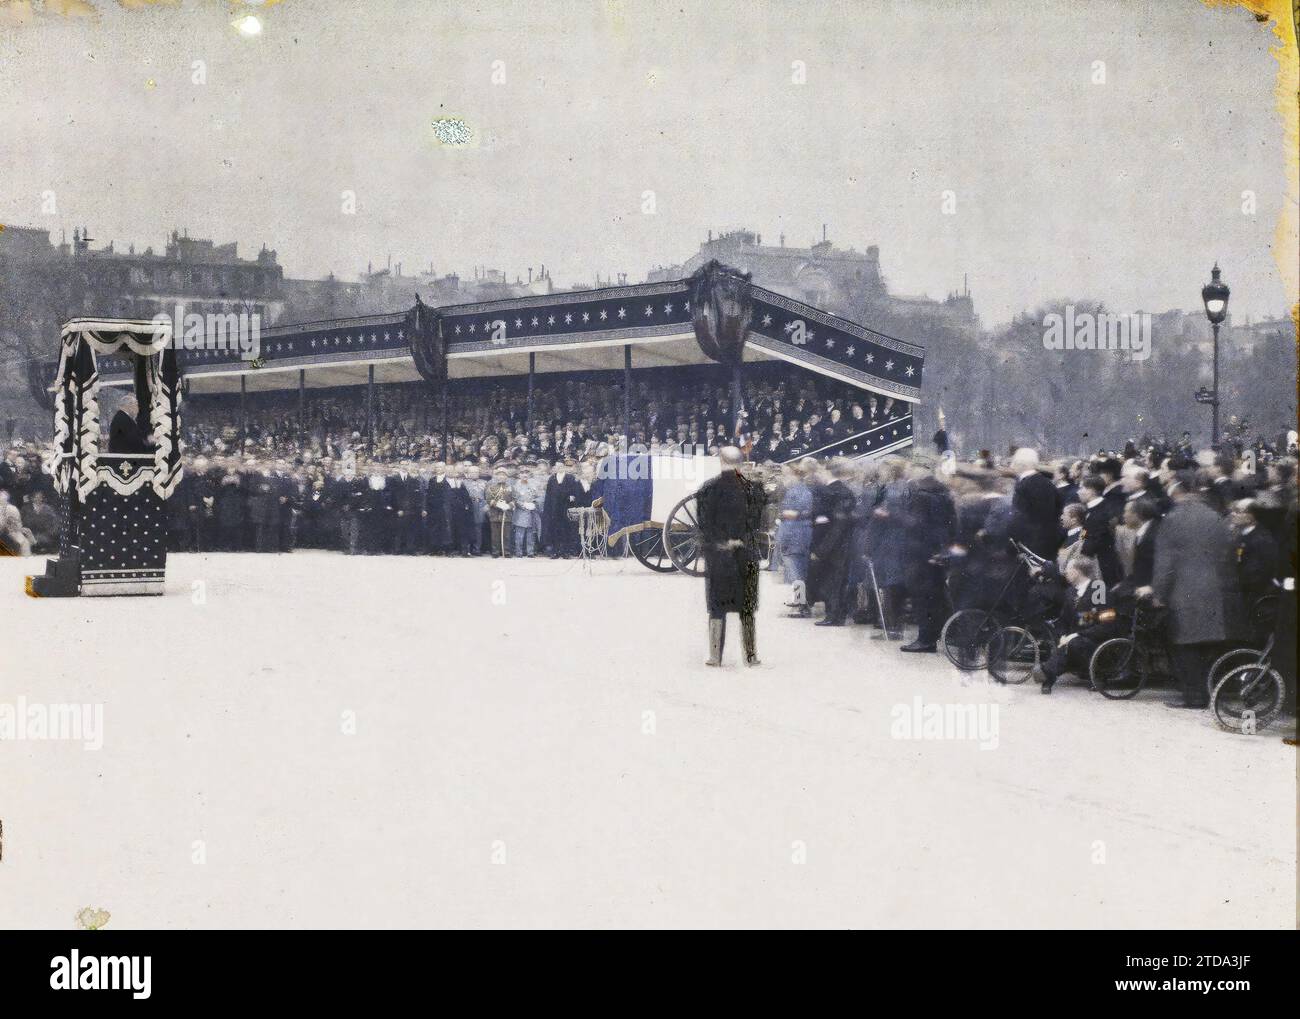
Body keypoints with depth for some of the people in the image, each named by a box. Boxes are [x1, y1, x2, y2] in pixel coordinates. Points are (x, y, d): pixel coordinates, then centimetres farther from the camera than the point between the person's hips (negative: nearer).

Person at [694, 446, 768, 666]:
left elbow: (703, 523, -5)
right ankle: (751, 655, 9)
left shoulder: (708, 489, -6)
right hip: (746, 554, 1)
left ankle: (715, 656, 3)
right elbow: (759, 521, 1)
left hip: (717, 554, -1)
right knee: (747, 607, 9)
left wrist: (706, 547, 4)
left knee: (717, 607, 6)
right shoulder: (752, 488, -3)